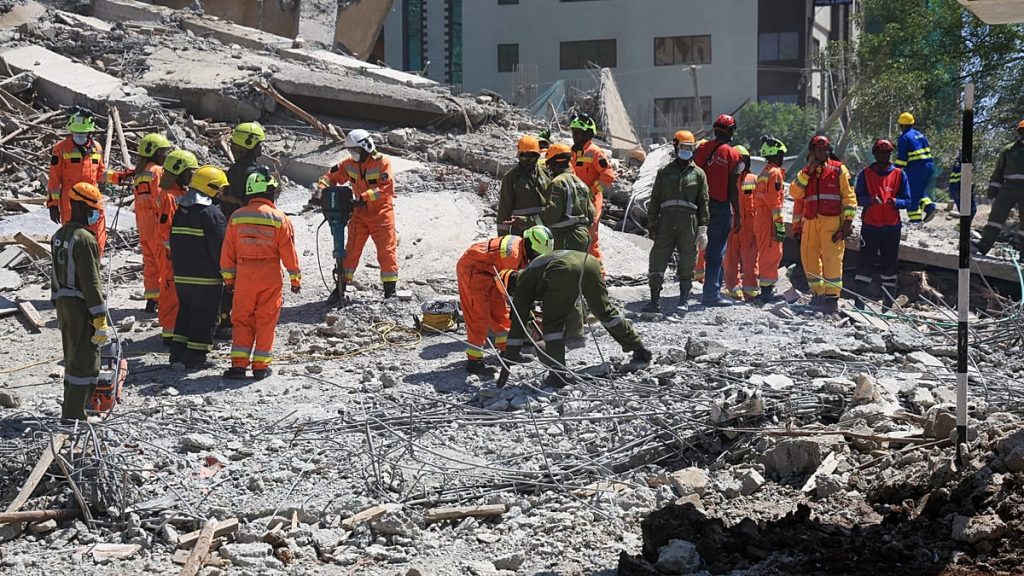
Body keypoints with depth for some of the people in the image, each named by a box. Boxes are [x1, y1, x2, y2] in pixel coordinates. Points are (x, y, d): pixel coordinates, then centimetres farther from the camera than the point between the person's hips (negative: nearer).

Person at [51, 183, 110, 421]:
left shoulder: (59, 236, 9)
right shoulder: (85, 239, -20)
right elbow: (91, 283, -21)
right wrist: (100, 320, -19)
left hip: (63, 303, 9)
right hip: (81, 306, -9)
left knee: (73, 357, 20)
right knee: (86, 361, -3)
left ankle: (70, 409, 29)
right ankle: (74, 415, -4)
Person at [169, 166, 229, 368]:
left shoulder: (180, 211, 10)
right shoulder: (212, 214, -15)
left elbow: (174, 242, 16)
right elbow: (220, 246, -15)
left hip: (182, 276, 7)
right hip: (206, 277, -7)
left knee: (186, 310, 18)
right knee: (205, 316, 1)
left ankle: (178, 351, 18)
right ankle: (196, 356, 0)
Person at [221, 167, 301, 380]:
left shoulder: (236, 217, 2)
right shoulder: (279, 218, -6)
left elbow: (228, 251, 5)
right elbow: (288, 251, -4)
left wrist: (228, 277, 14)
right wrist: (295, 277, 6)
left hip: (244, 276, 2)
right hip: (270, 277, -2)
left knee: (242, 319, 9)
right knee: (266, 321, 7)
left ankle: (238, 363, 1)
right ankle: (261, 365, 9)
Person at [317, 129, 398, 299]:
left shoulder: (382, 162, -14)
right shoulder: (350, 164, 2)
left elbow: (386, 188, -23)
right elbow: (332, 176, 10)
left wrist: (364, 197, -30)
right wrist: (321, 188, -10)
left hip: (381, 211, -5)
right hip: (360, 213, 5)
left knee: (386, 251, -3)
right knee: (351, 250, 5)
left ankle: (390, 288, 4)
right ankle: (341, 285, 12)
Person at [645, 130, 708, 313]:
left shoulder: (698, 174, 10)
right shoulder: (664, 172, 12)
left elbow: (703, 203, 7)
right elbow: (655, 200, 12)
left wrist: (703, 230, 1)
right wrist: (652, 224, 4)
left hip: (689, 223, -1)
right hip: (666, 222, 1)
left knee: (687, 261, 2)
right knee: (658, 260, -4)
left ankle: (684, 299, 12)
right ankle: (655, 299, 1)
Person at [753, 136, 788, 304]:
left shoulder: (763, 173, 18)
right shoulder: (775, 173, -11)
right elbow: (775, 201, -17)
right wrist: (780, 225, -19)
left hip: (760, 218, 10)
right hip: (770, 220, -10)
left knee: (767, 254, 15)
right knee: (771, 255, -8)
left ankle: (766, 289, 19)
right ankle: (767, 290, -11)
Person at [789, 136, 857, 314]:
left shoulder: (838, 169, 7)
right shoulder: (805, 173, 18)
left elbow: (848, 195, 3)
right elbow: (795, 194, 3)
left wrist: (848, 220, -6)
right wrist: (807, 172, -4)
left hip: (832, 221, -4)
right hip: (810, 221, 4)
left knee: (832, 258, -12)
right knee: (809, 258, 3)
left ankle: (832, 296, -11)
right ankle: (818, 294, 14)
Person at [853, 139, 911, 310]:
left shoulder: (899, 175, 8)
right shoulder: (865, 174, 7)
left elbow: (907, 201, 6)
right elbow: (858, 198, 2)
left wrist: (896, 202, -16)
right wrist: (871, 200, -19)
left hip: (892, 227, 1)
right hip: (870, 226, -1)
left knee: (890, 263, 4)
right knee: (865, 263, -5)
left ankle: (888, 304, 9)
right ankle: (859, 299, -3)